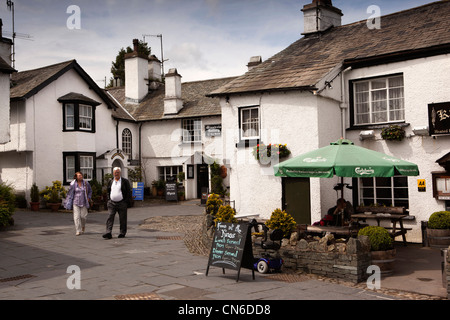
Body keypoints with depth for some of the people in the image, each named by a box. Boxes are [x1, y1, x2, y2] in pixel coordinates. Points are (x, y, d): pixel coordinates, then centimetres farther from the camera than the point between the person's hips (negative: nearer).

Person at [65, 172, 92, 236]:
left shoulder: (86, 183, 1)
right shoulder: (73, 184, -4)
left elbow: (90, 191, 17)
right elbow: (70, 194, 2)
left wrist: (88, 198, 7)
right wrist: (69, 204, 2)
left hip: (83, 203, 1)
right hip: (76, 202, -1)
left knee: (83, 216, 0)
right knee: (77, 216, -7)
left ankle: (83, 226, 31)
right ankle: (78, 231, -3)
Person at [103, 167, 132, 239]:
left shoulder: (125, 181, 0)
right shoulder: (111, 182, 12)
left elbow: (129, 193, -1)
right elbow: (108, 192, 22)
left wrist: (128, 204, -7)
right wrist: (109, 201, 10)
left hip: (122, 203, -3)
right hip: (112, 203, 3)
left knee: (122, 219, 4)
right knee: (110, 218, -7)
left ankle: (122, 233, 14)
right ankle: (108, 233, -10)